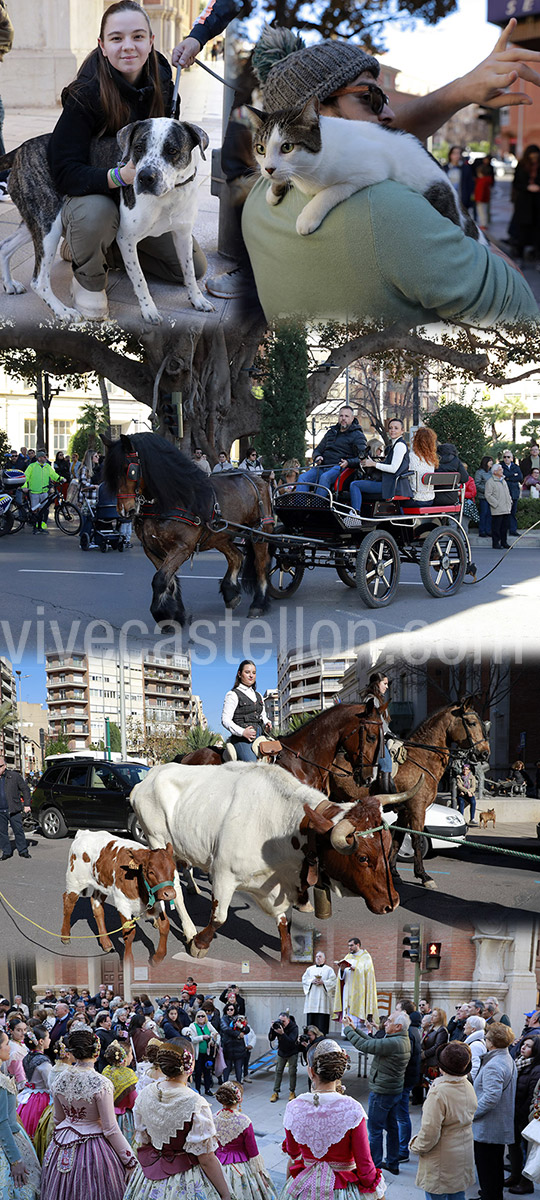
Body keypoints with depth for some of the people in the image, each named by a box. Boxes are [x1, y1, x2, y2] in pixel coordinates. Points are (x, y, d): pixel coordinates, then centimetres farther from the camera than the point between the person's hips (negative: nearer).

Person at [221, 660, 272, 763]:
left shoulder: (258, 696, 23)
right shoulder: (233, 695, 2)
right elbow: (225, 720, -6)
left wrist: (267, 725, 7)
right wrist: (242, 732, -19)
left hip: (259, 738, 7)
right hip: (241, 739, -7)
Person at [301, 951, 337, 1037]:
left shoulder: (329, 970, 9)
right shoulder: (310, 969, 18)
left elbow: (333, 982, -1)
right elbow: (304, 980, 10)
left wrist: (323, 982, -13)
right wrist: (312, 981, -8)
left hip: (323, 995, -3)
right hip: (312, 996, 3)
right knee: (311, 1017, -3)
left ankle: (322, 1034, -9)